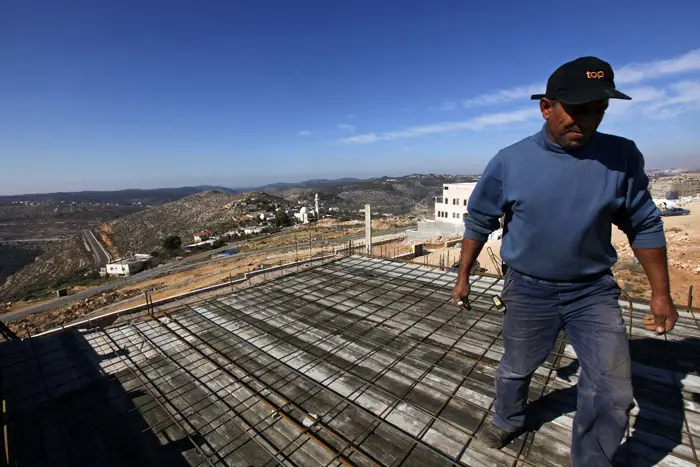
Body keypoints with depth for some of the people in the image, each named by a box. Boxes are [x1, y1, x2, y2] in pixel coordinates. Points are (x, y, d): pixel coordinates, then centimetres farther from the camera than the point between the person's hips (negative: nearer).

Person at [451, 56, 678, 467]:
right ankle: (509, 421, 49)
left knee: (614, 392, 5)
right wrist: (463, 277, -1)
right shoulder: (509, 161, -12)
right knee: (516, 369, 18)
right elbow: (478, 223, -4)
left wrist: (661, 292, 4)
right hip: (528, 290, -1)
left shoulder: (623, 156, -6)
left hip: (595, 291, 2)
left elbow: (645, 226, 4)